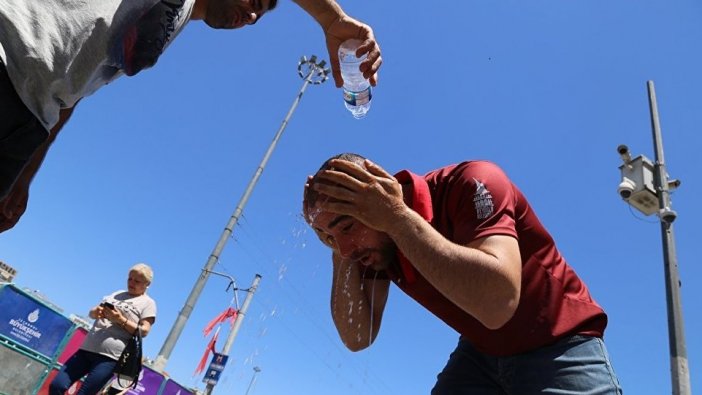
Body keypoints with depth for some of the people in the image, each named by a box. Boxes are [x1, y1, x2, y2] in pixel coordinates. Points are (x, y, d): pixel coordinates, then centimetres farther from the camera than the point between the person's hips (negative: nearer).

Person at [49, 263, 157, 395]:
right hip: (87, 349, 6)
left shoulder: (148, 303, 1)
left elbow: (144, 331, -7)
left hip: (109, 356, -6)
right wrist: (96, 312, -5)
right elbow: (92, 313, 19)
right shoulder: (117, 294, 19)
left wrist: (121, 320, -17)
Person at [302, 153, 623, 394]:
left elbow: (497, 304, -40)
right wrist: (341, 252, -21)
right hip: (481, 354, 5)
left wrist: (397, 217, -37)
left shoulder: (468, 184, -26)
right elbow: (357, 338, -10)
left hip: (560, 347, -4)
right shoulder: (374, 243, -8)